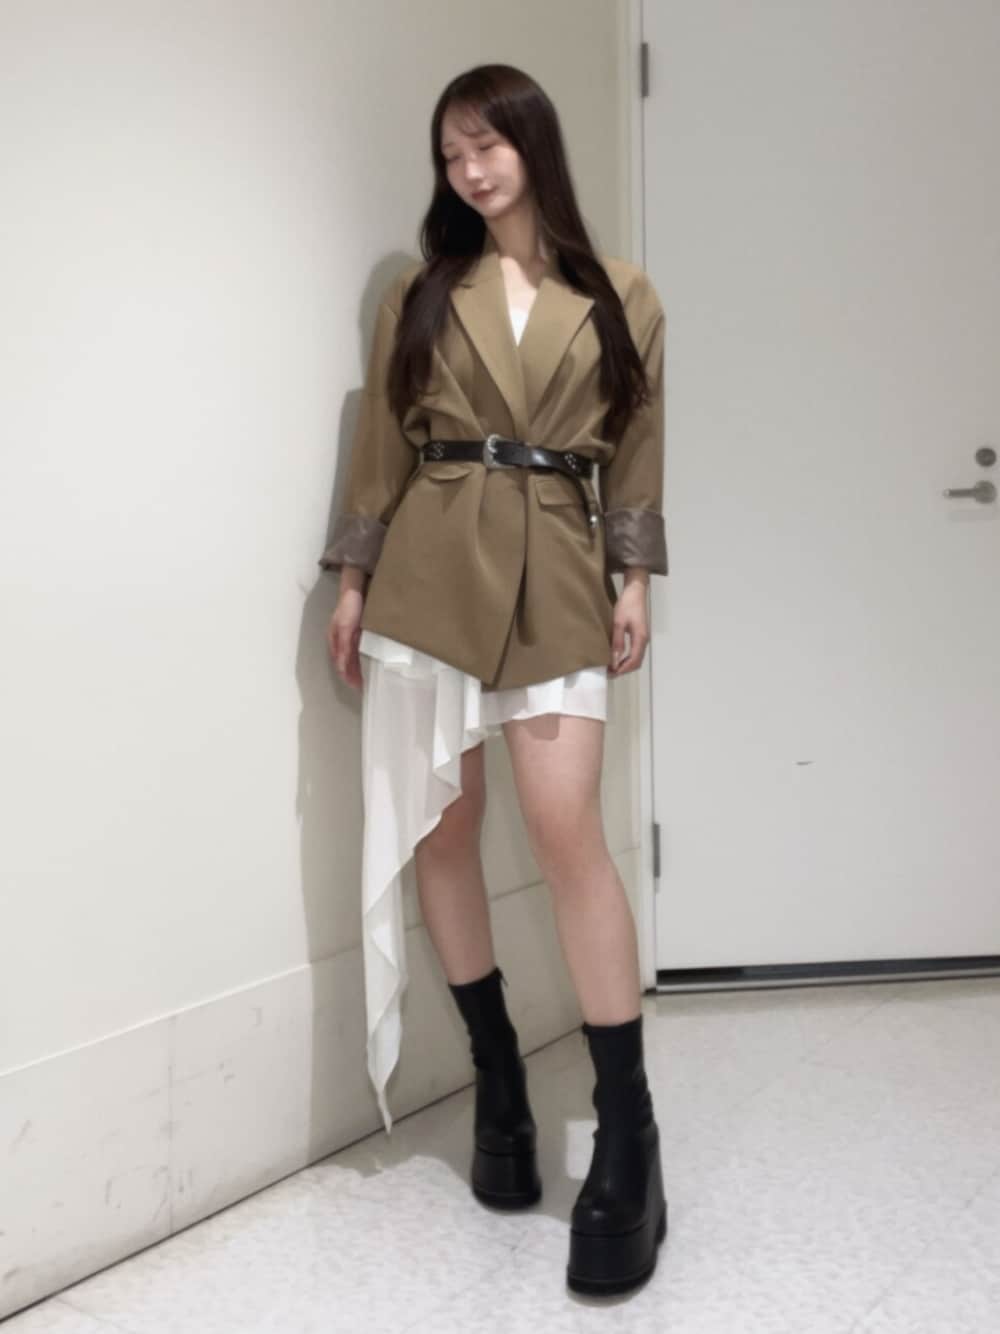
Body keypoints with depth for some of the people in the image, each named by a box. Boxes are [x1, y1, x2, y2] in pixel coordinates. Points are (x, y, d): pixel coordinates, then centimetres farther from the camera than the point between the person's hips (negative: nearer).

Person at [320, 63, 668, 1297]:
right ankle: (498, 1083, 22)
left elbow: (636, 450, 9)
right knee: (440, 827, 4)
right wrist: (353, 581, 6)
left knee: (567, 830, -13)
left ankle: (627, 1135, -2)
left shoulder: (619, 299, 9)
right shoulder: (419, 294, 10)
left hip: (555, 576, -2)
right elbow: (381, 446, 9)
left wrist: (635, 581, 2)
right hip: (428, 571, 2)